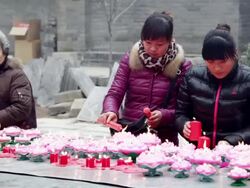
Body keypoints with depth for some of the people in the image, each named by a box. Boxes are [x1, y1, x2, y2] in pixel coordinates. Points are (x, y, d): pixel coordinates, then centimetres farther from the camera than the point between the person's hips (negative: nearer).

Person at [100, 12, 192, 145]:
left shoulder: (182, 66, 2)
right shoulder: (130, 60, 7)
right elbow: (114, 94, 5)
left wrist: (164, 116, -14)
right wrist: (111, 111, -16)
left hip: (164, 139, -1)